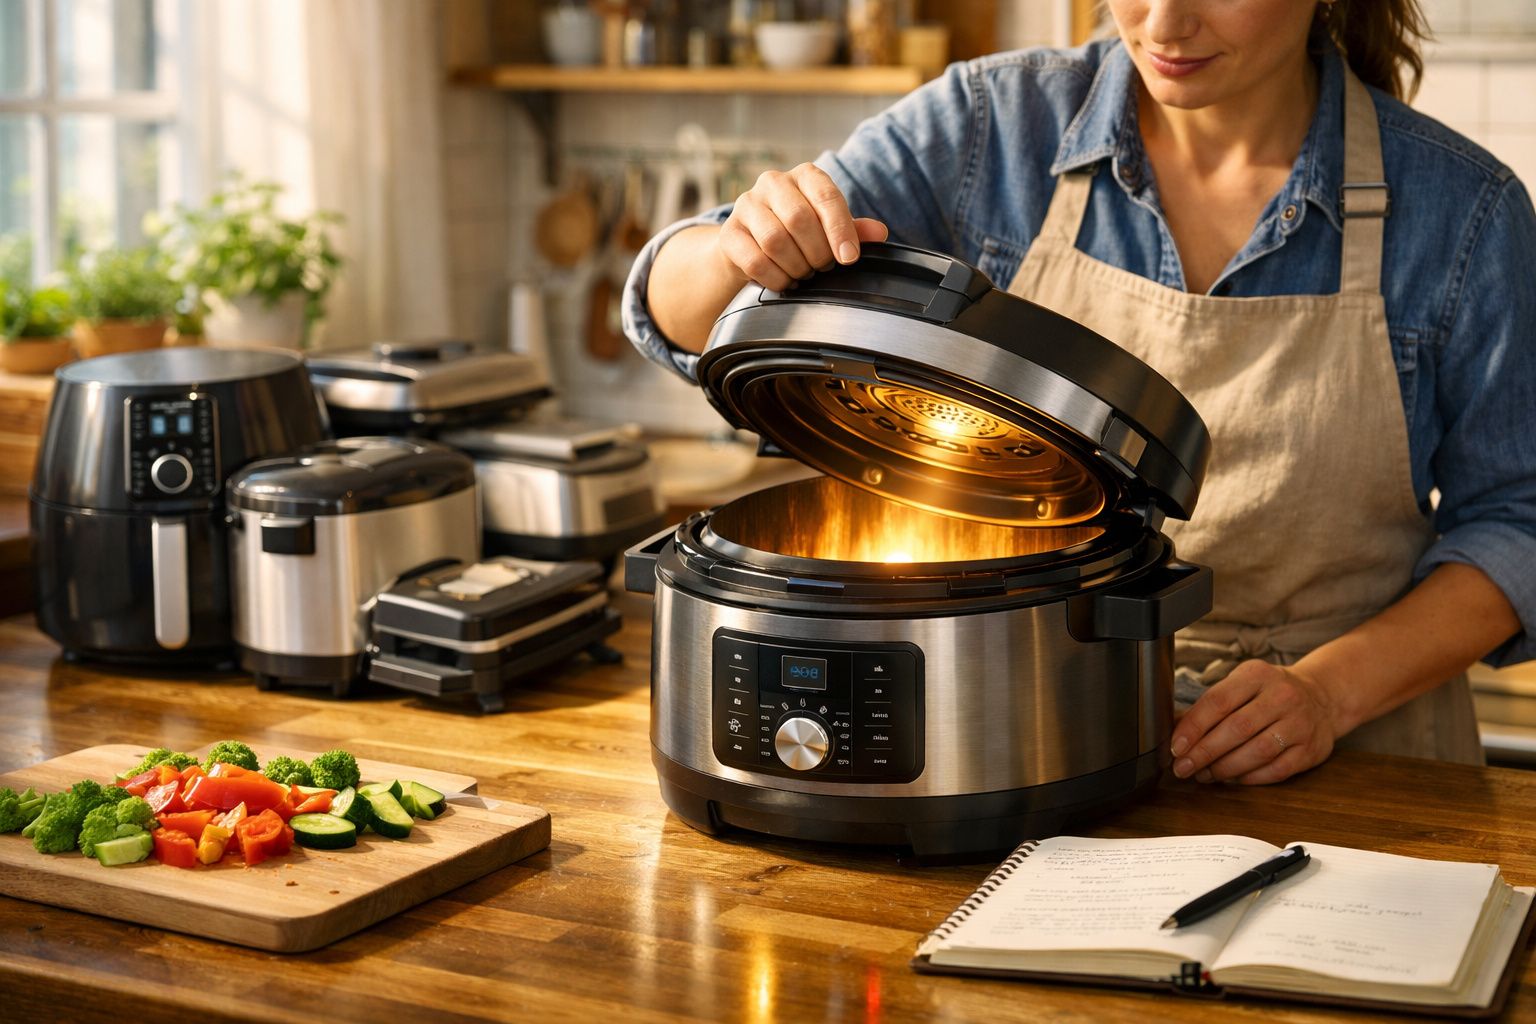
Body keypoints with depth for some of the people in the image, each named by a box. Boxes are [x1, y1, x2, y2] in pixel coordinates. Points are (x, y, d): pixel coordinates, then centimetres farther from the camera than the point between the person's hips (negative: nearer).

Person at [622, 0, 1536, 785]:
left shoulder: (1461, 207, -3)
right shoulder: (990, 128, -1)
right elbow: (681, 316, 0)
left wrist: (1332, 687, -13)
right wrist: (747, 250, -24)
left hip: (1345, 774, -1)